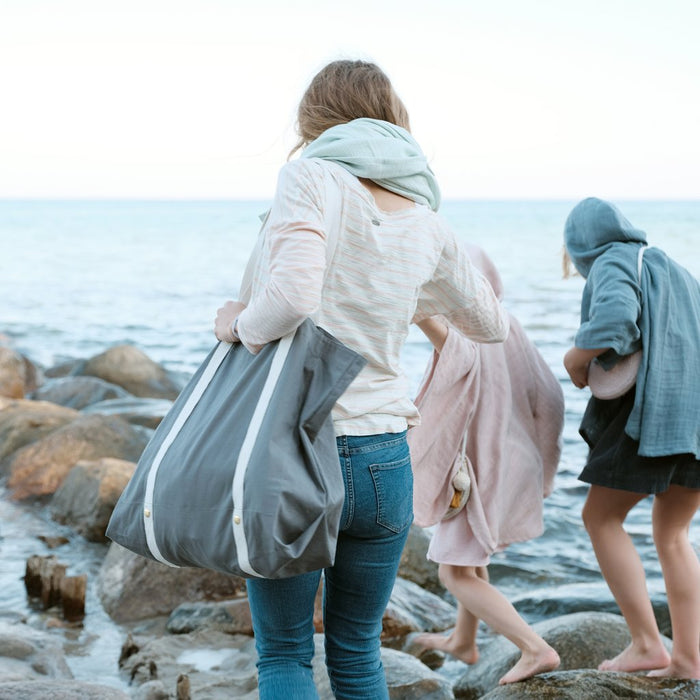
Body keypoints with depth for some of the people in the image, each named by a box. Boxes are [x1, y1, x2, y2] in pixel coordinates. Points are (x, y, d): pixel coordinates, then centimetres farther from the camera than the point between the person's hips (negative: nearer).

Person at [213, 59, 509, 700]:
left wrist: (239, 324, -6)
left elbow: (292, 297, -25)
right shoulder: (425, 223, 6)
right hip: (382, 460, 4)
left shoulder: (312, 177, -9)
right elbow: (493, 325, 21)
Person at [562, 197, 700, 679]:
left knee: (601, 518, 1)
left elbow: (615, 317, -22)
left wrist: (576, 359, -7)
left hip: (655, 407, -8)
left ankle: (647, 644, -5)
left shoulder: (613, 265, 0)